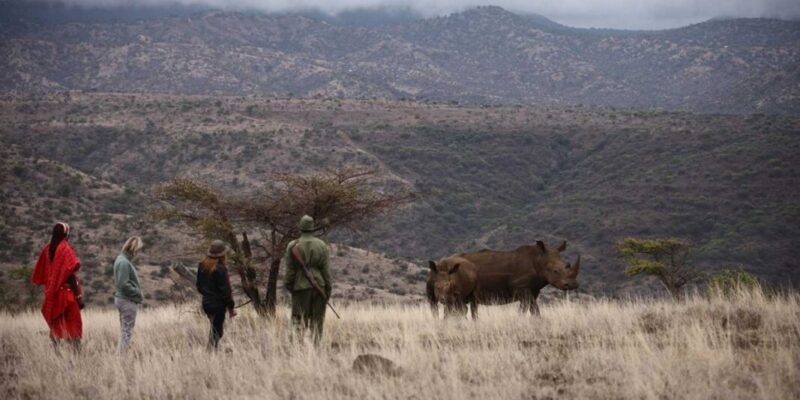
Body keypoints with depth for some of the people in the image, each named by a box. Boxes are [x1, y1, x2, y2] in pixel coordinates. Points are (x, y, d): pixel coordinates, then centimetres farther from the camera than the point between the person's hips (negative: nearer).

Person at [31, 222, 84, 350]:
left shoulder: (47, 249, 5)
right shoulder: (65, 249, -12)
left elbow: (39, 274, 10)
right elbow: (71, 274, -17)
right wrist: (79, 296, -14)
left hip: (51, 294, 6)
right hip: (66, 292, -6)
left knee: (55, 326, 12)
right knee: (73, 325, -1)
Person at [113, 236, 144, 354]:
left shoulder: (123, 260, 12)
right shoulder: (124, 263, -18)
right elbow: (124, 284, -23)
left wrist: (137, 293, 8)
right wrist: (138, 294, -14)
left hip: (125, 300, 10)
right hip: (127, 301, -10)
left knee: (124, 331, 14)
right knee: (127, 332, -5)